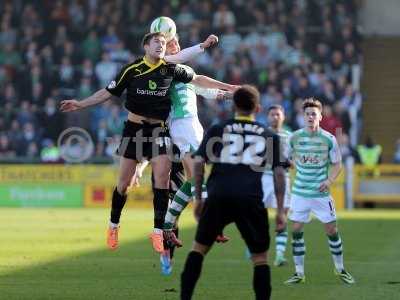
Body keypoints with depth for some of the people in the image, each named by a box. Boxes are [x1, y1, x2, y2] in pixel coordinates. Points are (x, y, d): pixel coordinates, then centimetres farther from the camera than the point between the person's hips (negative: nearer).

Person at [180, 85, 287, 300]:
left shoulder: (217, 130, 14)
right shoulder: (269, 136, 15)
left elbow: (198, 163, 5)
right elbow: (279, 173, 9)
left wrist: (198, 198, 12)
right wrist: (280, 211, 11)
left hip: (218, 197, 0)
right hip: (251, 201, 0)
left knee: (199, 247, 14)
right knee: (260, 257, 10)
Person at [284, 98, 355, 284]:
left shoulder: (329, 139, -7)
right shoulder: (295, 137, -3)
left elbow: (337, 164, 1)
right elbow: (289, 157, 15)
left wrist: (329, 180, -14)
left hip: (321, 192, -1)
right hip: (300, 192, 1)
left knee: (332, 231, 1)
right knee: (296, 231, -1)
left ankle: (340, 269, 19)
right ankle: (299, 273, 8)